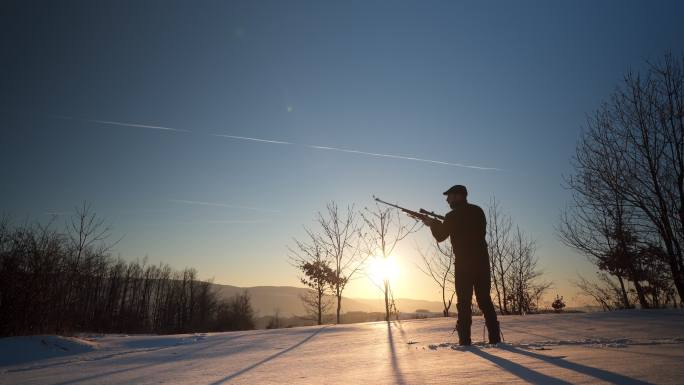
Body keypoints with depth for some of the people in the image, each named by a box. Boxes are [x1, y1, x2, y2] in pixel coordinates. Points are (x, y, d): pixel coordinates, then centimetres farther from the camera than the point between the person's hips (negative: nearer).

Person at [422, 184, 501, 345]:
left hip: (463, 264, -5)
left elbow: (440, 236, 4)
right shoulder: (478, 211, 10)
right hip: (482, 262, 5)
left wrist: (432, 223, 23)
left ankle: (465, 339, -2)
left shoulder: (452, 216, -6)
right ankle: (495, 337, 11)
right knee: (485, 299, 12)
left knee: (463, 302, 0)